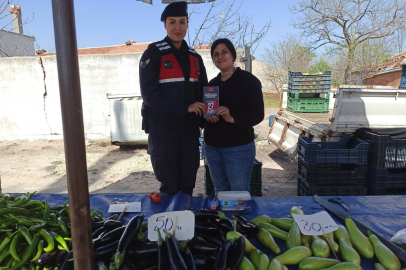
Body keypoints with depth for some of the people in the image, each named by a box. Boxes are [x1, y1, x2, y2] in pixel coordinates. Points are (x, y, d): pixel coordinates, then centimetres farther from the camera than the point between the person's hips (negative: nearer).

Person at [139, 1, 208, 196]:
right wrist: (185, 108, -19)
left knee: (188, 183, 12)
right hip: (163, 129, -4)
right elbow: (150, 94, -14)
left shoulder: (195, 58, 12)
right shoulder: (153, 54, -4)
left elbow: (203, 92, 13)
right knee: (169, 185, 3)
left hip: (189, 129, 5)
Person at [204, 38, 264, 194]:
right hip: (212, 147, 6)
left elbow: (258, 114, -12)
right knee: (220, 192, 14)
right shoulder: (212, 83, 12)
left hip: (238, 147, -5)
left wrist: (232, 118, -27)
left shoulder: (248, 80, -6)